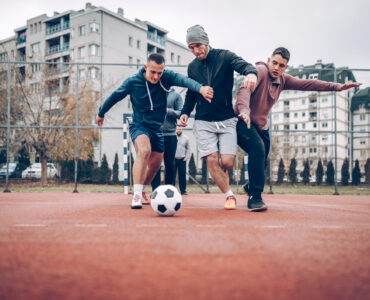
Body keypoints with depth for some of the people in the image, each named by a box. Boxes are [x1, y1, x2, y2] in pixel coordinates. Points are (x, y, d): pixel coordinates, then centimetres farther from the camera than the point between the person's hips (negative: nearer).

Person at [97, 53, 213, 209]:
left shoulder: (167, 77, -13)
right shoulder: (132, 82, -13)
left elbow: (184, 80, -34)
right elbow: (114, 96, 3)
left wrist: (200, 88, -56)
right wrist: (101, 113, 17)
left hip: (157, 128, 4)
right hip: (139, 125, -4)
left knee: (155, 165, 12)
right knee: (144, 151, -33)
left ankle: (140, 192, 38)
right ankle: (136, 196, -32)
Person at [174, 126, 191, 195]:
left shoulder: (186, 138, 9)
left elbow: (188, 149, 13)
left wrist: (187, 157, 1)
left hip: (182, 159, 1)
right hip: (173, 159, -1)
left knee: (182, 176, 1)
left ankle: (183, 191, 7)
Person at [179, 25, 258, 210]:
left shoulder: (224, 56, -2)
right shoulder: (192, 66, 10)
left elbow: (243, 65, -21)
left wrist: (251, 72, -45)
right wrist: (185, 112, 4)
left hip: (226, 120, -2)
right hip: (203, 122, 2)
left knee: (227, 162, -9)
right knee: (212, 160, -11)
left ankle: (222, 175, 29)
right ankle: (229, 196, 5)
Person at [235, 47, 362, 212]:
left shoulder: (282, 80, 7)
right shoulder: (260, 71, -17)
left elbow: (307, 84, 4)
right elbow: (245, 90, -34)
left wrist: (337, 86, -3)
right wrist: (244, 110, -53)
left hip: (261, 126, 8)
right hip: (243, 122, -8)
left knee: (262, 159, 16)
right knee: (258, 149, -30)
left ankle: (250, 186, 46)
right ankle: (254, 197, -24)